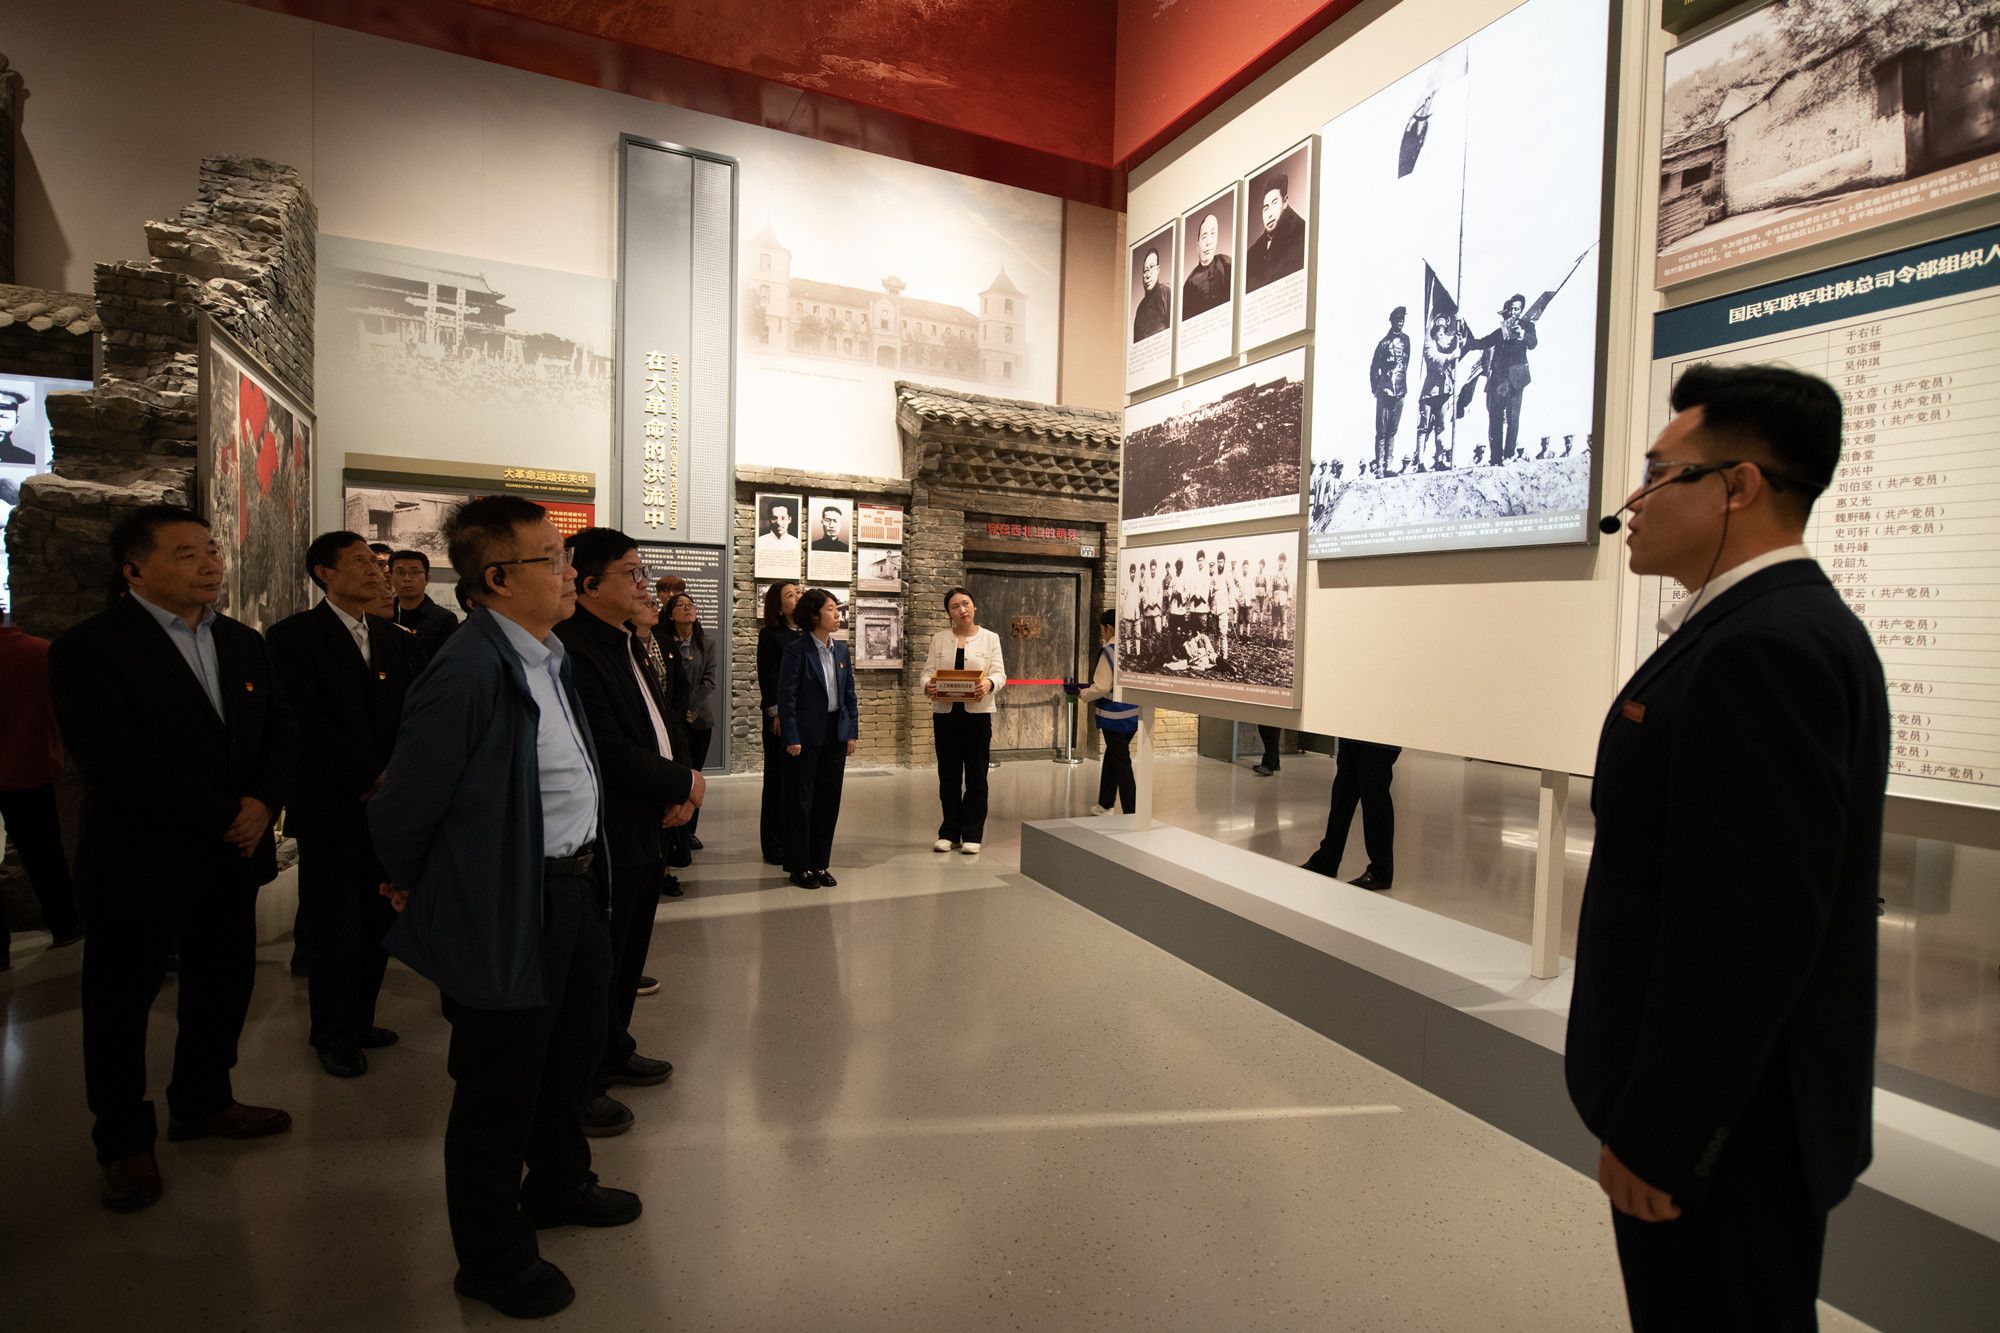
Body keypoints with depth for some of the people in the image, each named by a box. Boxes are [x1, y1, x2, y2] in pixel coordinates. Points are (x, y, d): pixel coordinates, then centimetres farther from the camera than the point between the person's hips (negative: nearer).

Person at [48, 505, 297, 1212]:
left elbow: (279, 730, 6)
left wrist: (262, 802, -12)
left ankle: (202, 1102, 38)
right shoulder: (89, 649, -13)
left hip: (234, 856, 6)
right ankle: (125, 1141, 30)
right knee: (122, 1002, 12)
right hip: (139, 864, -5)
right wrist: (224, 817, -19)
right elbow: (117, 761, -21)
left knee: (223, 986, 17)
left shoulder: (243, 643, 7)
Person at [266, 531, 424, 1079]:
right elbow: (308, 722, -12)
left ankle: (359, 1019, 24)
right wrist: (373, 777, -13)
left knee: (378, 921, 8)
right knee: (336, 926, 5)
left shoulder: (396, 640, 12)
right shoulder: (294, 636, -4)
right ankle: (333, 1034, 21)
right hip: (332, 805, -4)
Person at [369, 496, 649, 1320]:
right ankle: (492, 1258, 37)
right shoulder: (468, 675, -25)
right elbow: (401, 811, -18)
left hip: (573, 888, 9)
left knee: (577, 1045, 27)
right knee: (499, 1091, 12)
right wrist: (417, 889, -1)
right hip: (505, 910, -9)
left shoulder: (551, 656, 3)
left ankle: (558, 1185, 52)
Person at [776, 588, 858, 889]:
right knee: (801, 802, 4)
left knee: (830, 799, 10)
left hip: (835, 734, 6)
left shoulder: (841, 650, 8)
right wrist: (791, 738, -15)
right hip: (806, 736, -6)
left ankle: (821, 864, 22)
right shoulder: (796, 650, -10)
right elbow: (786, 697, -11)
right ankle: (799, 867, 16)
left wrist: (852, 732, 7)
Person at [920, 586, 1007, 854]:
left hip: (977, 713, -2)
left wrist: (989, 683, -26)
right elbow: (928, 671, 3)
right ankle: (950, 832, 19)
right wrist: (929, 686, -20)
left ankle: (972, 834, 13)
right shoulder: (939, 639, 9)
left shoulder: (990, 638, 4)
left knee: (976, 775, 3)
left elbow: (1000, 673, -3)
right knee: (948, 774, 8)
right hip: (945, 713, 2)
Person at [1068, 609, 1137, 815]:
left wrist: (1080, 693, -3)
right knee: (1111, 756, 22)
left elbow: (1102, 688, -19)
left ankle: (1131, 814, 3)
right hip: (1133, 714, 8)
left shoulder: (1109, 651, -16)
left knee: (1121, 765, 0)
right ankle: (1104, 805, 34)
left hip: (1115, 717, -8)